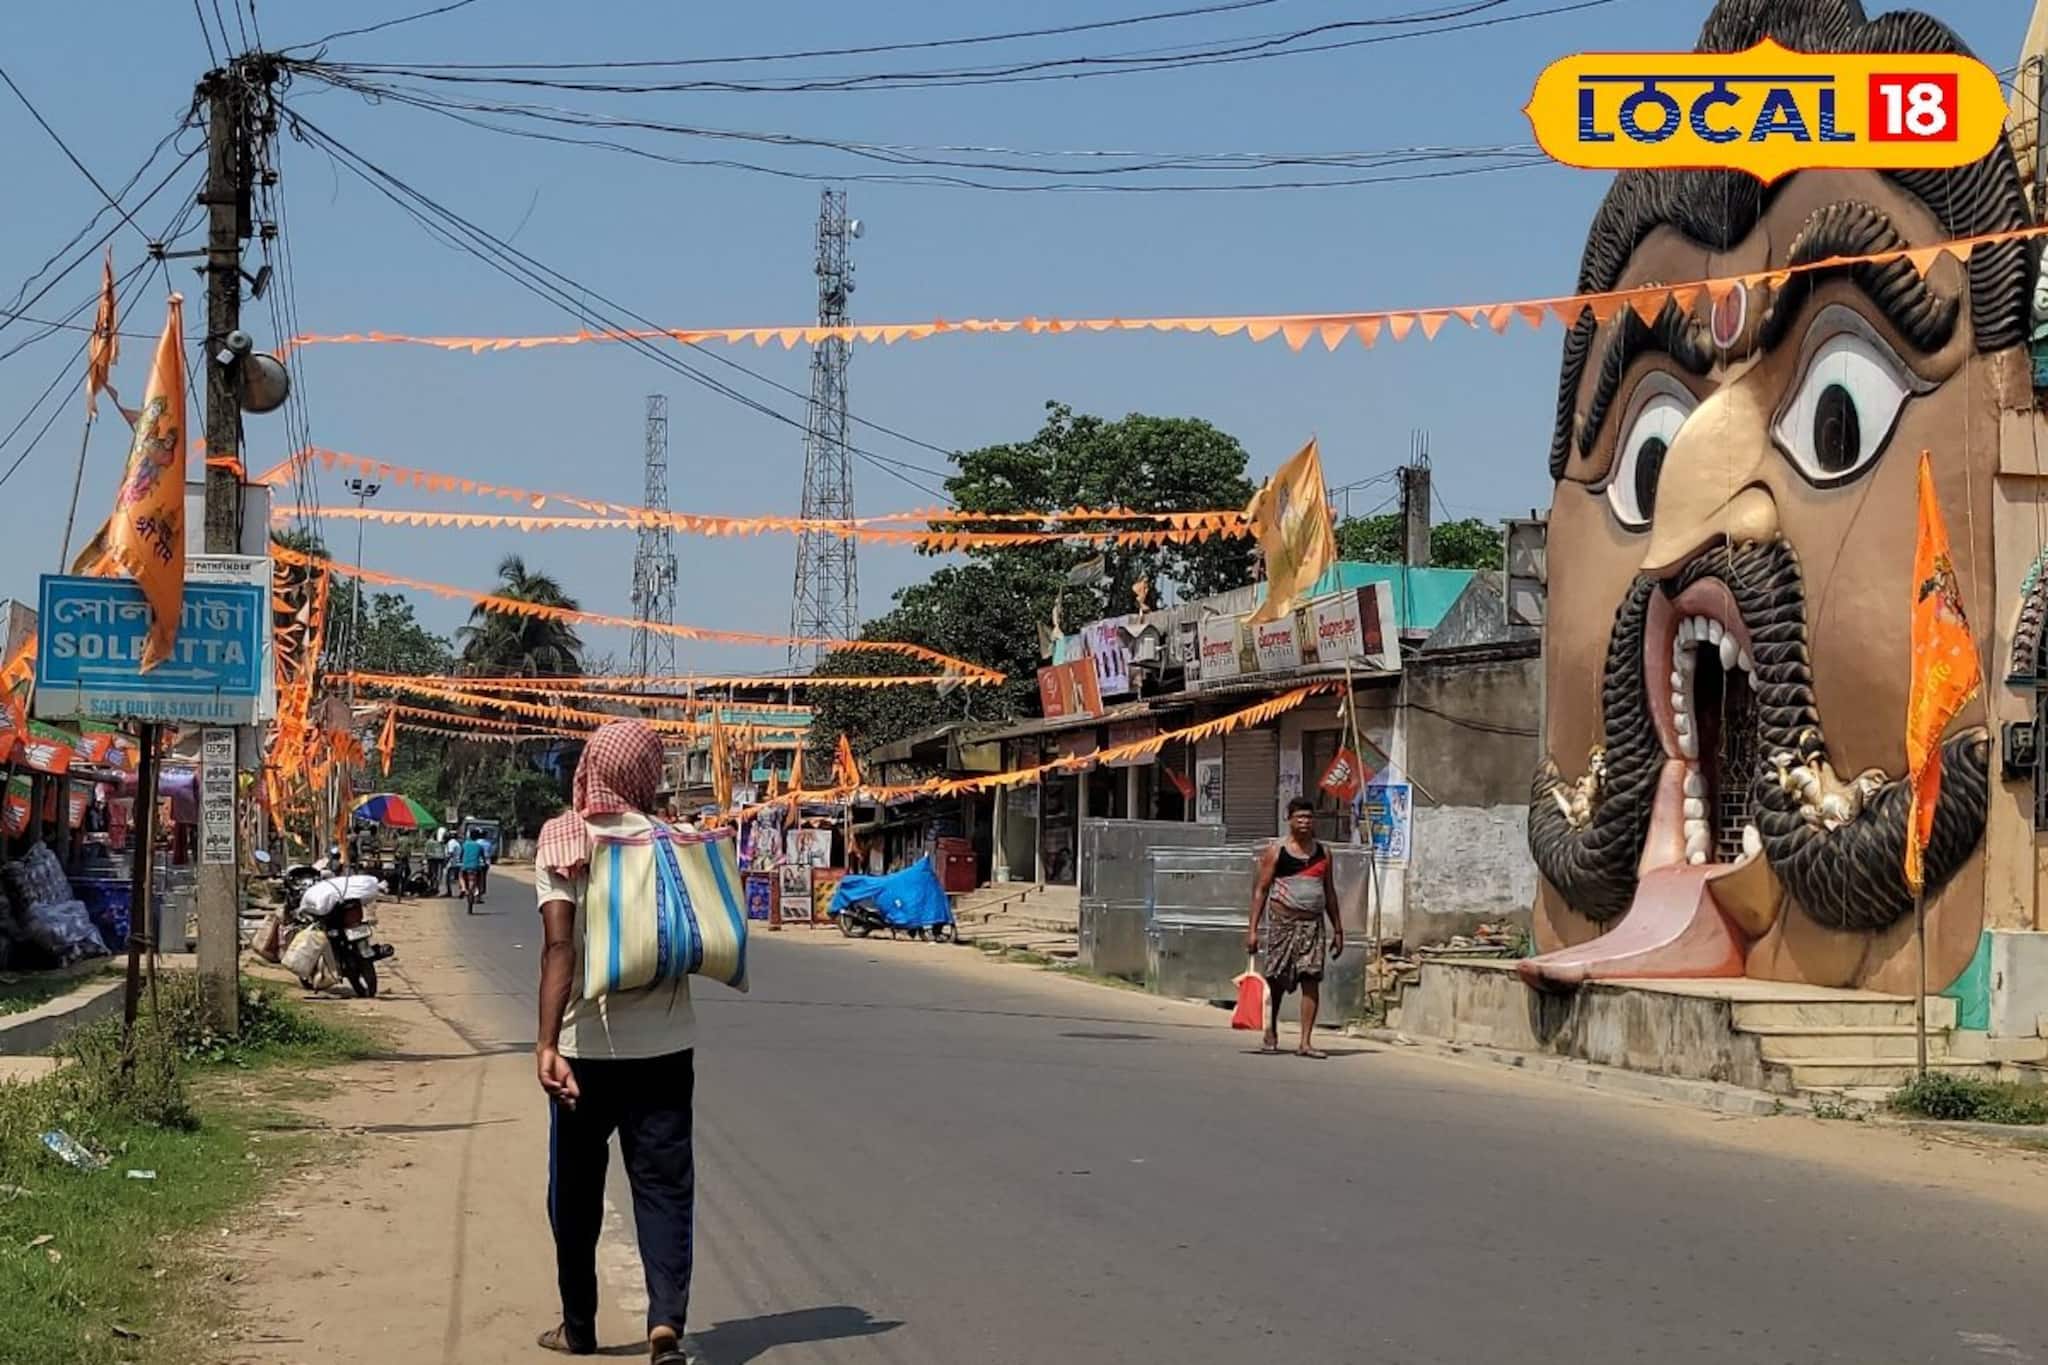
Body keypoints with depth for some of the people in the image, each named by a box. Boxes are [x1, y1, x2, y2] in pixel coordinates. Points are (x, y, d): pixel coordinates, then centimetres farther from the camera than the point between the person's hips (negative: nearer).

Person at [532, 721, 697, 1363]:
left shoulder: (561, 842, -7)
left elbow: (559, 947, -18)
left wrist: (547, 1041, -24)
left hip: (586, 1045, -1)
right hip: (664, 1044, 1)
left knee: (577, 1189, 14)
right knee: (664, 1184, 3)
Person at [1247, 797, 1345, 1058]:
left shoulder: (1323, 852, 11)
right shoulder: (1276, 851, 0)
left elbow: (1329, 892, 16)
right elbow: (1261, 889, -1)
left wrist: (1337, 929, 13)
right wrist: (1253, 929, -7)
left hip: (1313, 923, 2)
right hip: (1282, 920, -2)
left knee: (1311, 980, -8)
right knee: (1276, 980, 6)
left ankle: (1305, 1042, -7)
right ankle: (1271, 1029, 29)